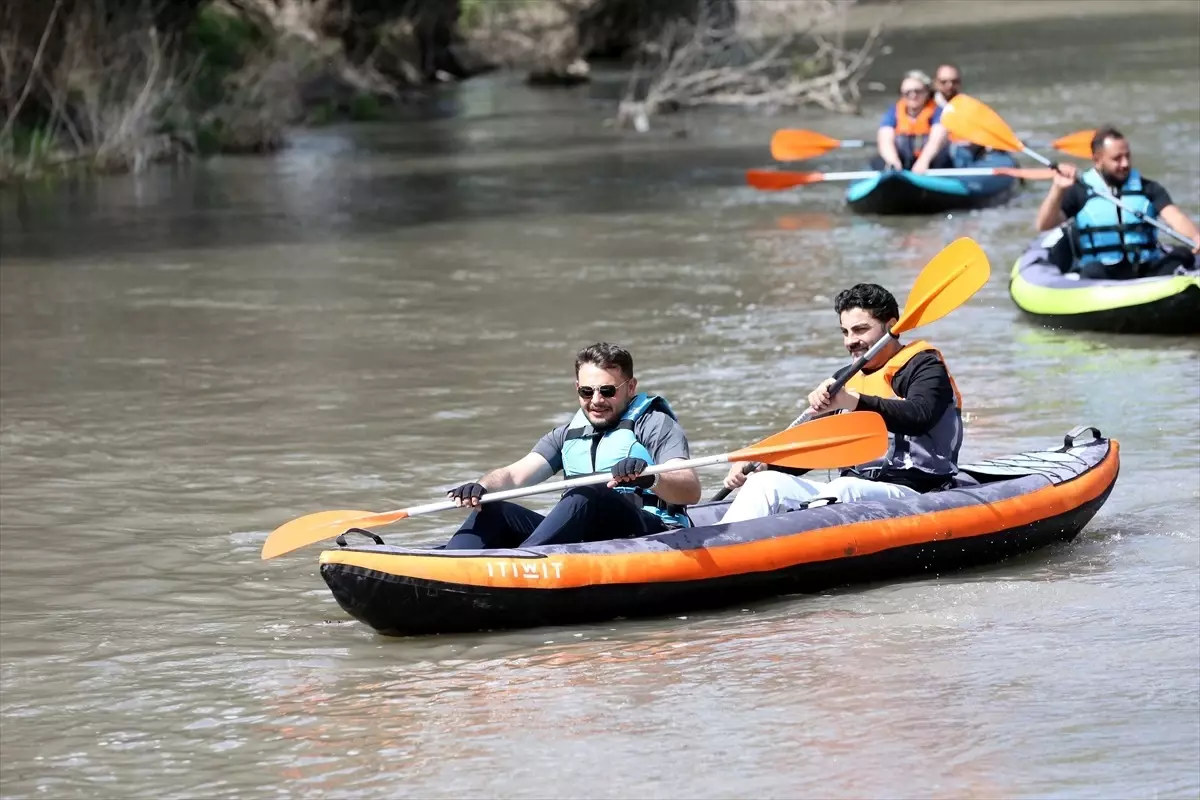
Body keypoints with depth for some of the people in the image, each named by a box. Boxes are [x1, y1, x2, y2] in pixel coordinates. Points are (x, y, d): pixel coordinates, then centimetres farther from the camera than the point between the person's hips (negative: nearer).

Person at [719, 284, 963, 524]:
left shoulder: (923, 366, 1)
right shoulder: (846, 379, 24)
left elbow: (920, 416, -21)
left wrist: (853, 402, -33)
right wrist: (762, 466, 5)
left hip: (910, 491, -7)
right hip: (851, 485, 7)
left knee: (843, 489, -38)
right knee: (766, 483, -15)